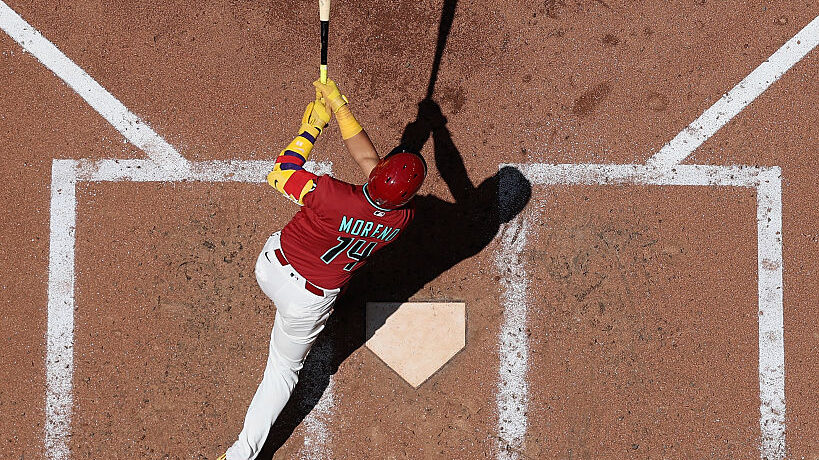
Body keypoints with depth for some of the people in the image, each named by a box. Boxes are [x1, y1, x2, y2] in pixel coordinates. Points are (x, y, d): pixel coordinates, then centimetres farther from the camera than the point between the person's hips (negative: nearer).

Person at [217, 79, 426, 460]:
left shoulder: (334, 197, -36)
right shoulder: (402, 219, -23)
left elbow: (280, 175, -18)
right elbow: (365, 155, -9)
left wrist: (310, 129, -11)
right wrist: (339, 106, -4)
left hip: (270, 268, -1)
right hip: (308, 301, 1)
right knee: (284, 369, 21)